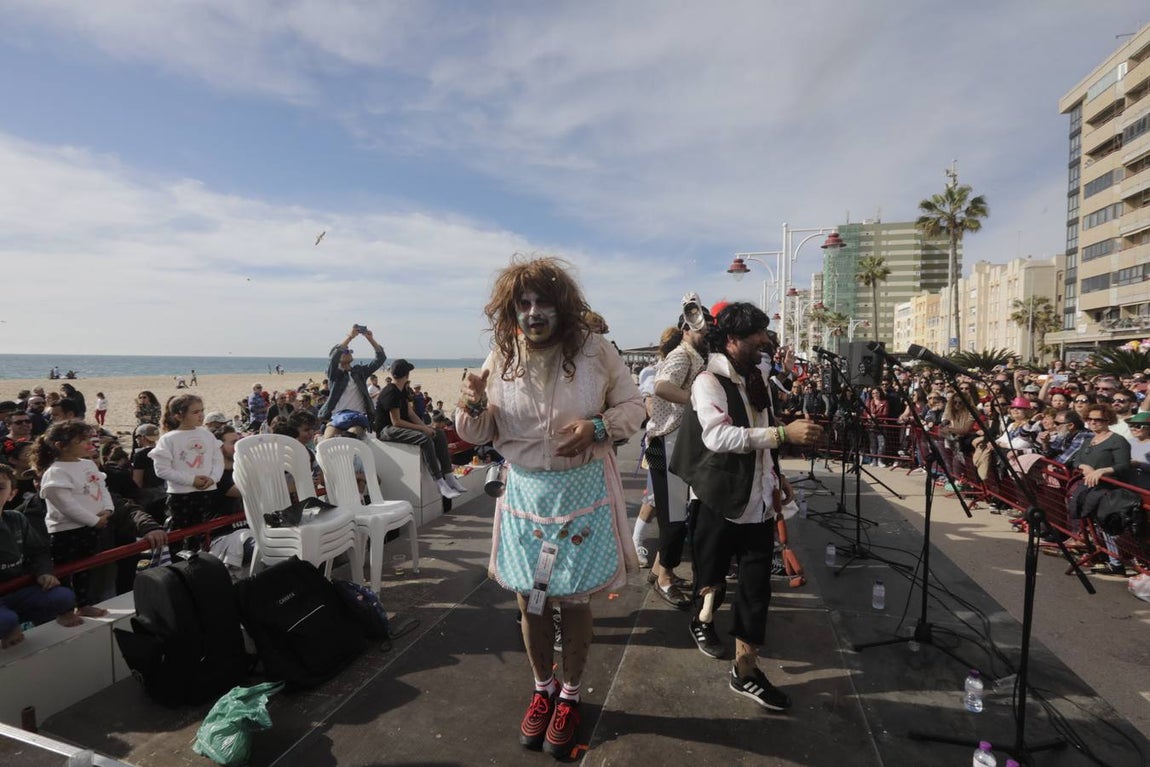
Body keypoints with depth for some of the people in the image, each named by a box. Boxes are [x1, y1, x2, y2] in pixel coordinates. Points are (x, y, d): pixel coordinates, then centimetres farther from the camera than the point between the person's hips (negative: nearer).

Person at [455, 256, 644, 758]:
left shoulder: (594, 350, -9)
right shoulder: (501, 358, -3)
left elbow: (633, 406, 0)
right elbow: (477, 434, 4)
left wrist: (598, 426, -20)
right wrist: (473, 405, -19)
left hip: (583, 493, -2)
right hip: (525, 492, 2)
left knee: (574, 600, 10)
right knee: (530, 600, 14)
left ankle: (570, 694, 37)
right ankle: (543, 689, 41)